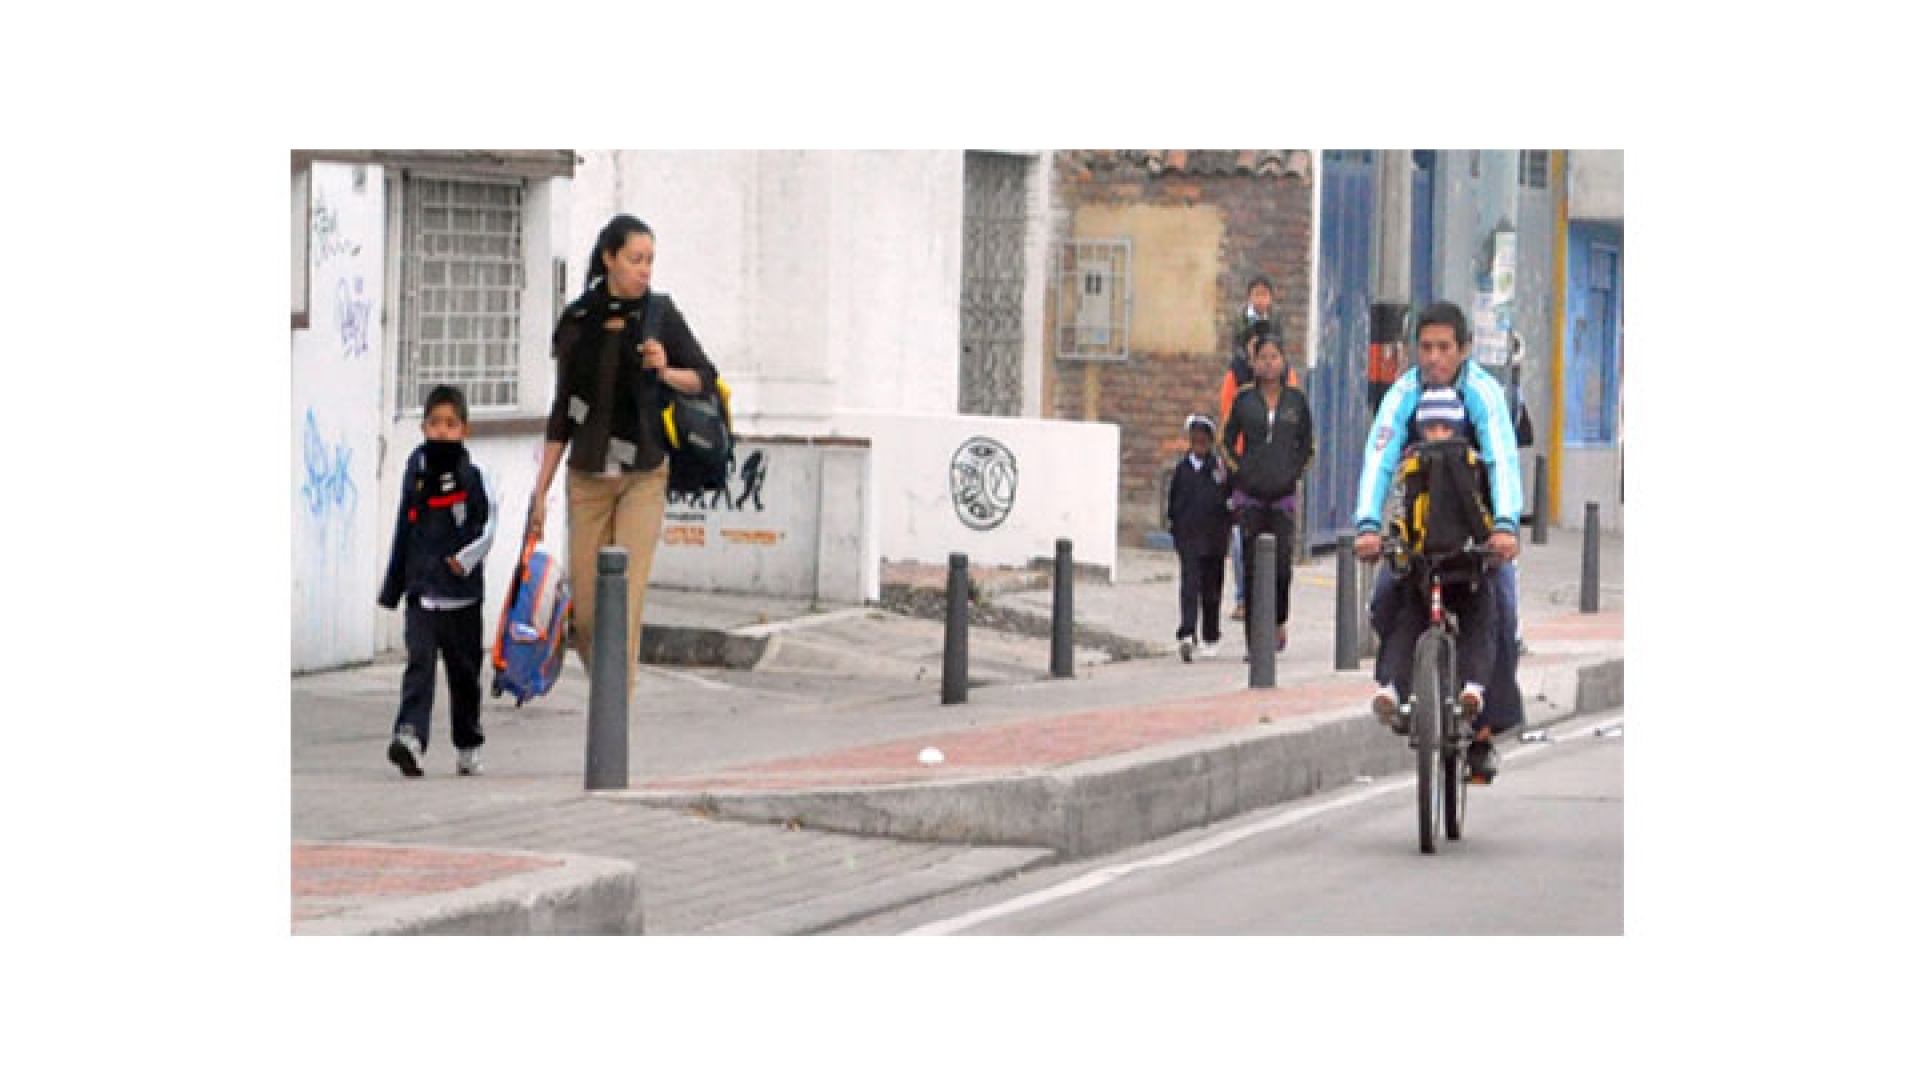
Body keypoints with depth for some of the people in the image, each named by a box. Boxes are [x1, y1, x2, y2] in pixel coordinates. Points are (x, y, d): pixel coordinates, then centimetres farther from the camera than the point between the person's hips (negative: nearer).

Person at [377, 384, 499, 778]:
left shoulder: (473, 475, -3)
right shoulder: (416, 470, 7)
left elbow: (487, 527, -4)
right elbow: (404, 531, 15)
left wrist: (467, 558, -22)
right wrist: (393, 586, 18)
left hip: (462, 593, -1)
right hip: (421, 592, 1)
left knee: (463, 672, 10)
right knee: (419, 662, -14)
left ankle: (468, 745, 24)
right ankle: (409, 735, -27)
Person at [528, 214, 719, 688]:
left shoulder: (660, 314, 0)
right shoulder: (576, 320, 3)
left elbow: (707, 378, 6)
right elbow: (562, 412, 8)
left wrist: (667, 373, -16)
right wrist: (540, 492, 7)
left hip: (644, 476, -2)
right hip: (587, 476, 2)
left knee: (626, 600, -11)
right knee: (586, 609, 2)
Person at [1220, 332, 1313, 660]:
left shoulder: (1296, 400, 6)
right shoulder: (1244, 399, 4)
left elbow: (1307, 444, 15)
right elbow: (1228, 441, 12)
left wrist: (1296, 471, 3)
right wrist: (1239, 470, 1)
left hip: (1283, 495, 0)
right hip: (1250, 496, 0)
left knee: (1282, 565, -7)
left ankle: (1278, 621, 20)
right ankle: (1253, 641, 1)